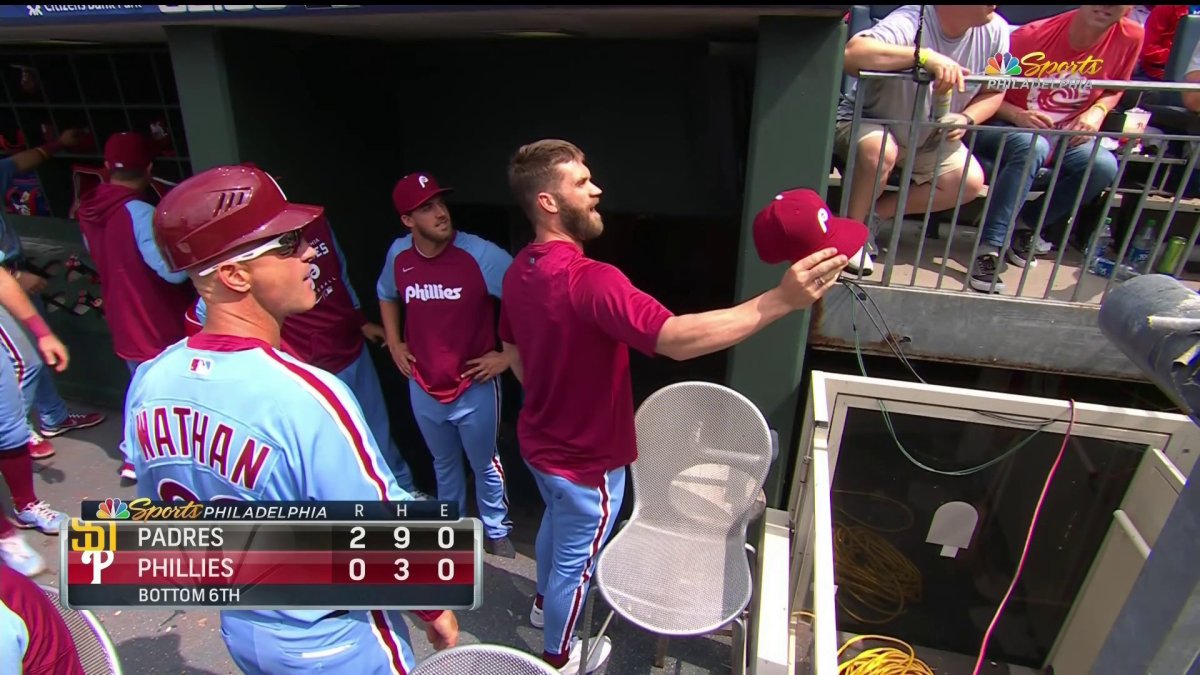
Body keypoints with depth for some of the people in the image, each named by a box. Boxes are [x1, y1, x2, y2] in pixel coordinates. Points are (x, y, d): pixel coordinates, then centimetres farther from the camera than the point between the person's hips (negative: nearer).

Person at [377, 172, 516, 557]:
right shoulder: (398, 254, -6)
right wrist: (394, 343, 8)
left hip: (475, 387, -4)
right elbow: (386, 295, 16)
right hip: (423, 387, 4)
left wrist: (508, 355, -18)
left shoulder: (480, 254, -23)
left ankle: (496, 531, 41)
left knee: (485, 464, 17)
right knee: (444, 462, 26)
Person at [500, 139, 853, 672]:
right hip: (586, 460, -8)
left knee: (556, 522, 34)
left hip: (539, 442, 9)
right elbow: (677, 339, -45)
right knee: (575, 560, 17)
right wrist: (779, 301, -44)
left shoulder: (519, 271, -4)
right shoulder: (589, 280, -34)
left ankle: (545, 602, 61)